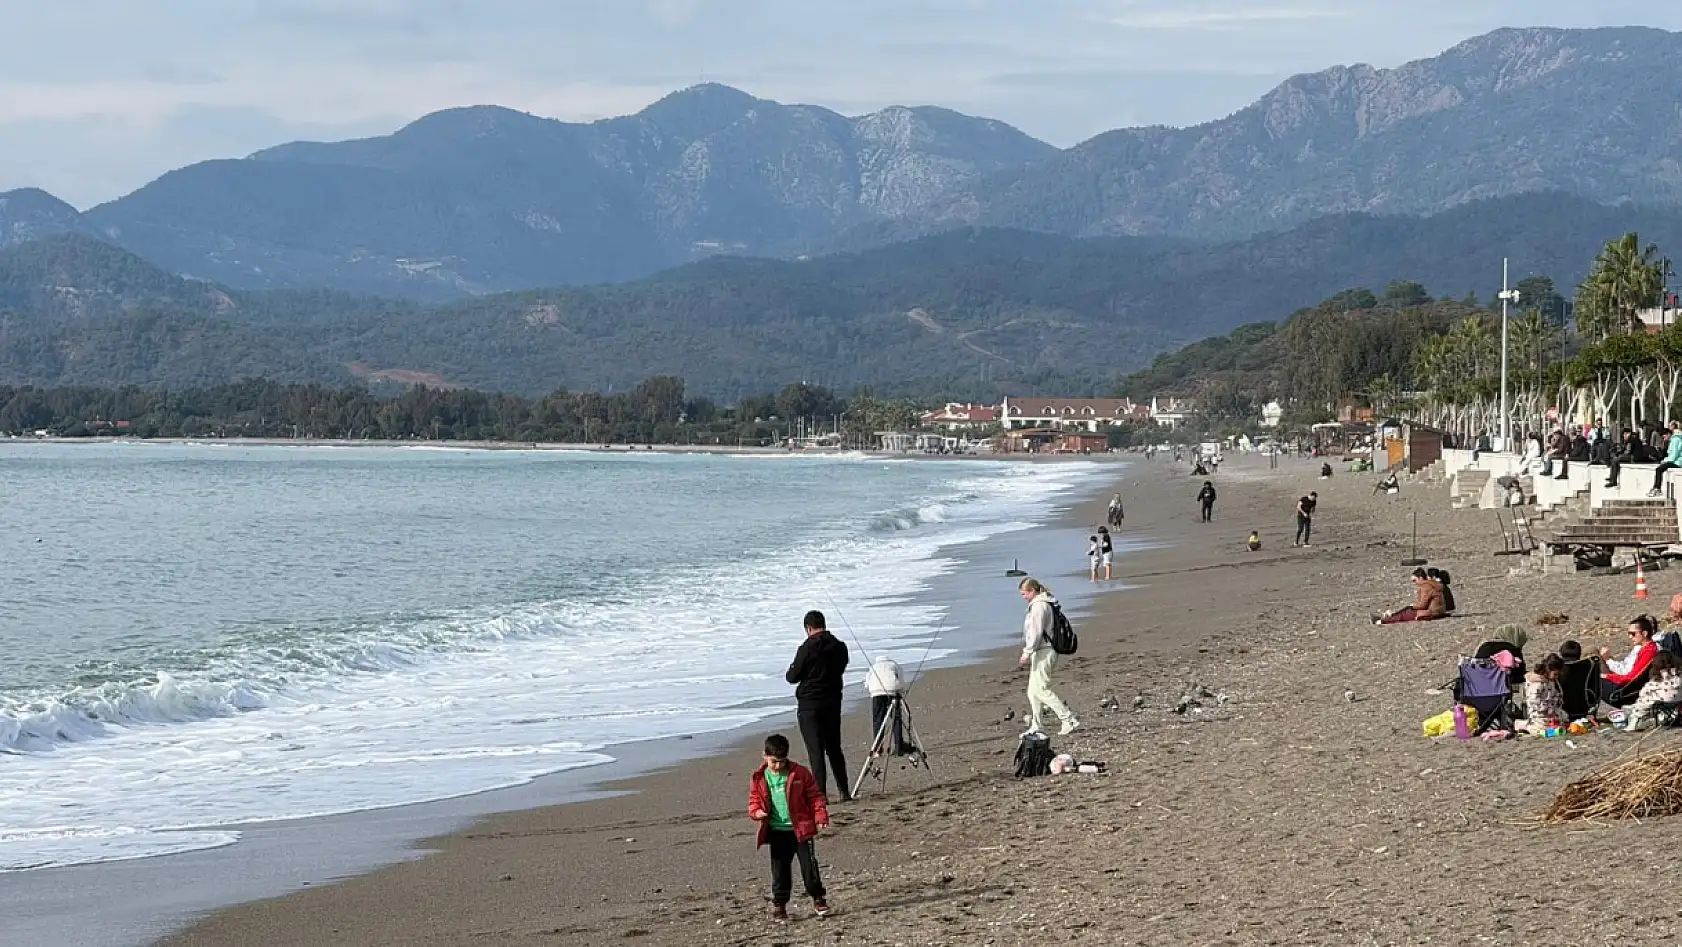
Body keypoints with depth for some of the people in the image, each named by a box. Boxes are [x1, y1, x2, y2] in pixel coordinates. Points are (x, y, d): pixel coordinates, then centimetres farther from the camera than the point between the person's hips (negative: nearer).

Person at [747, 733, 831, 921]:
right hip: (777, 832, 2)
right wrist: (756, 812, -13)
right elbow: (754, 800, 9)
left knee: (809, 865, -1)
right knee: (779, 869, 6)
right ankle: (779, 905, 16)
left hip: (800, 829, -2)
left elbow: (815, 795, 0)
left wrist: (820, 817, -9)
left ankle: (818, 898, 13)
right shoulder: (759, 779, 1)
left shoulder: (800, 773, -4)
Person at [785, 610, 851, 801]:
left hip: (810, 705, -6)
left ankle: (821, 794, -7)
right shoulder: (840, 647, 2)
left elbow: (792, 677, -10)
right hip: (833, 703, 6)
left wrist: (792, 668, 11)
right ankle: (844, 791, 18)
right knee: (834, 748, 16)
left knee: (816, 751, -3)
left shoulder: (807, 648, -16)